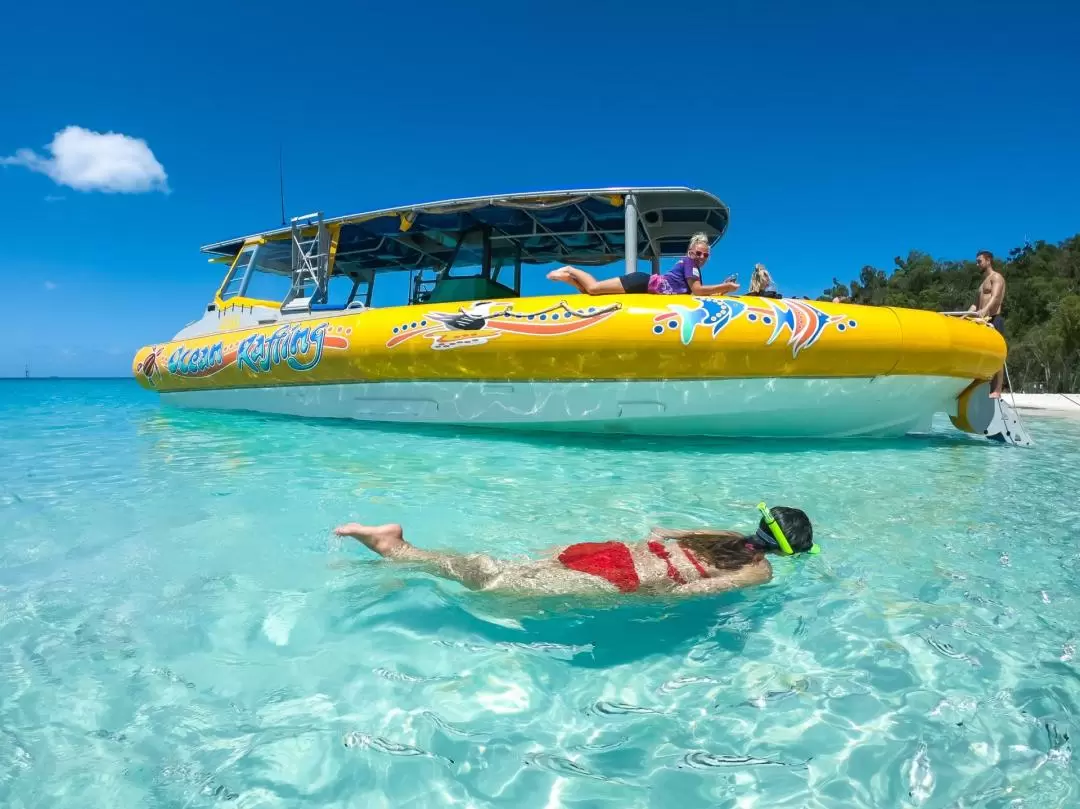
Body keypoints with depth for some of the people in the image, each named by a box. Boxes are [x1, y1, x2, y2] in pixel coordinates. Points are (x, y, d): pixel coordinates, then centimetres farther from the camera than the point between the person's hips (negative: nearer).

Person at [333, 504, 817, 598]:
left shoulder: (731, 538, 21)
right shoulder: (759, 571, 0)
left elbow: (658, 530, 29)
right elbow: (691, 588, -17)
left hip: (609, 550, 6)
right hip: (619, 579, -6)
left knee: (497, 570, 4)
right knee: (493, 584, -8)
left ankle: (397, 547, 0)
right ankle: (395, 552, -10)